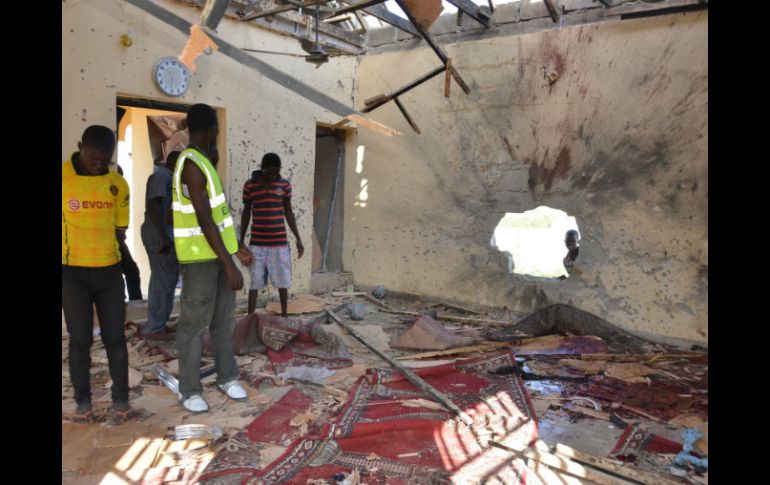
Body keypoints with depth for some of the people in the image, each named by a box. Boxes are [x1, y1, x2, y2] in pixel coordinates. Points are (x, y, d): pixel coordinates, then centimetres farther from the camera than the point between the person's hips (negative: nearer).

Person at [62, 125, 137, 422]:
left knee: (115, 337, 6)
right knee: (80, 339, 6)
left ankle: (121, 399, 18)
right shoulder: (63, 177, -6)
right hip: (72, 272, -2)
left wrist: (100, 247, 0)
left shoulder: (117, 184, 2)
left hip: (110, 270, 2)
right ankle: (82, 401, 22)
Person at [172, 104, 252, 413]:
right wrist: (230, 266, -27)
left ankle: (226, 377, 25)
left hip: (218, 251, 9)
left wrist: (235, 248, 23)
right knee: (195, 322, 0)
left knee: (224, 318, 12)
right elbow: (205, 221, -26)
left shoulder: (202, 162, 12)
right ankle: (189, 389, 14)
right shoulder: (192, 166, -21)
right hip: (199, 255, -9)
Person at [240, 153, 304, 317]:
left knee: (283, 282, 7)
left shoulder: (285, 185, 1)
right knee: (254, 284, 1)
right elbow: (246, 213, 6)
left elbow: (288, 213, 8)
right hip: (257, 244, -1)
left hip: (280, 243, 1)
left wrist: (298, 239, 5)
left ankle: (284, 314, 25)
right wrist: (241, 241, 6)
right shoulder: (249, 185, -2)